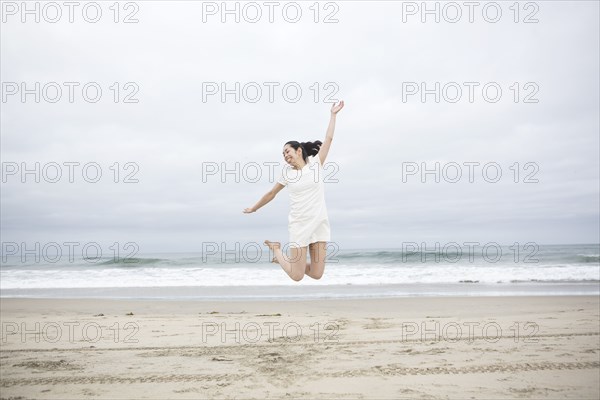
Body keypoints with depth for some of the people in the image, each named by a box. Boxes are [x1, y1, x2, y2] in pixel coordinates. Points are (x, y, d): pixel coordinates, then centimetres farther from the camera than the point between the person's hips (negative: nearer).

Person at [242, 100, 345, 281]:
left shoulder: (316, 162, 3)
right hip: (299, 224, -1)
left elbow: (329, 138, 2)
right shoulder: (287, 172, 4)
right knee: (297, 277, -2)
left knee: (317, 274, -1)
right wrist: (253, 208, 24)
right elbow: (271, 193, 15)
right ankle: (276, 249, 25)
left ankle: (294, 261, 28)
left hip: (320, 223, 1)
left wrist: (333, 114, 7)